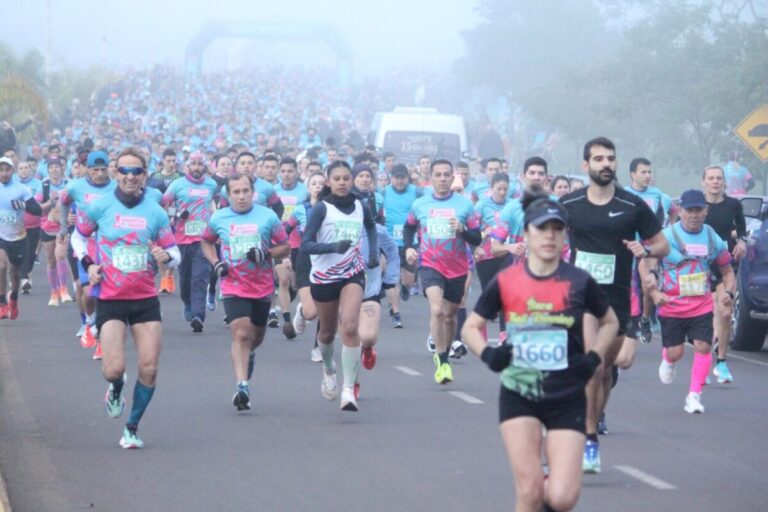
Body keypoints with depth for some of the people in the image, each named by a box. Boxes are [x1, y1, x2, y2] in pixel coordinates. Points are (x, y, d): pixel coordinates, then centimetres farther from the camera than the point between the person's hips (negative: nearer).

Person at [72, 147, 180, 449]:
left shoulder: (155, 212, 2)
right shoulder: (100, 207, -2)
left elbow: (174, 253, 7)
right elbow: (78, 235, 14)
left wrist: (166, 257, -16)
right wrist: (87, 263, -2)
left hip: (146, 299, 2)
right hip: (110, 298, -2)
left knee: (149, 369, -4)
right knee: (114, 369, -14)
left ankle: (132, 428, 15)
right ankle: (116, 389, 25)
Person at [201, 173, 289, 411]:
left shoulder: (268, 216, -3)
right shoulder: (218, 218, 0)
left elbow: (285, 247, 3)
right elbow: (206, 242, 18)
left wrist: (266, 253, -17)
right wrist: (215, 263, 0)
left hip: (262, 286, 2)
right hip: (233, 286, -2)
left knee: (257, 334, 17)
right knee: (240, 334, -18)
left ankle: (248, 355, 52)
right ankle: (242, 385, -22)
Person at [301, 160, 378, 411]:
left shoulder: (361, 208, 1)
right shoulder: (322, 209, -11)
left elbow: (371, 226, 26)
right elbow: (306, 245, -19)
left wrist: (373, 251, 10)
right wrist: (333, 246, -34)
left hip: (352, 275, 1)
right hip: (323, 277, -1)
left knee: (350, 328, -19)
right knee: (328, 332, 15)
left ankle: (349, 389, -19)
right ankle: (328, 370, 48)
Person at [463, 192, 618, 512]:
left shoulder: (579, 282, -4)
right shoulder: (505, 281, -3)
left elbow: (610, 322, 13)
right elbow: (471, 327, 7)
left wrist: (594, 357, -4)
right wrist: (487, 353, -13)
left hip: (567, 399, 0)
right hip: (519, 395, 0)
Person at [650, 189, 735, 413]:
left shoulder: (713, 239, 2)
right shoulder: (667, 236, -9)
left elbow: (727, 271, 13)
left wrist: (729, 292, -7)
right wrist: (654, 292, -17)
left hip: (702, 305, 2)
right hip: (671, 305, -2)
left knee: (703, 347, -13)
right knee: (675, 352, 2)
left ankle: (694, 396, -4)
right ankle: (667, 361, 40)